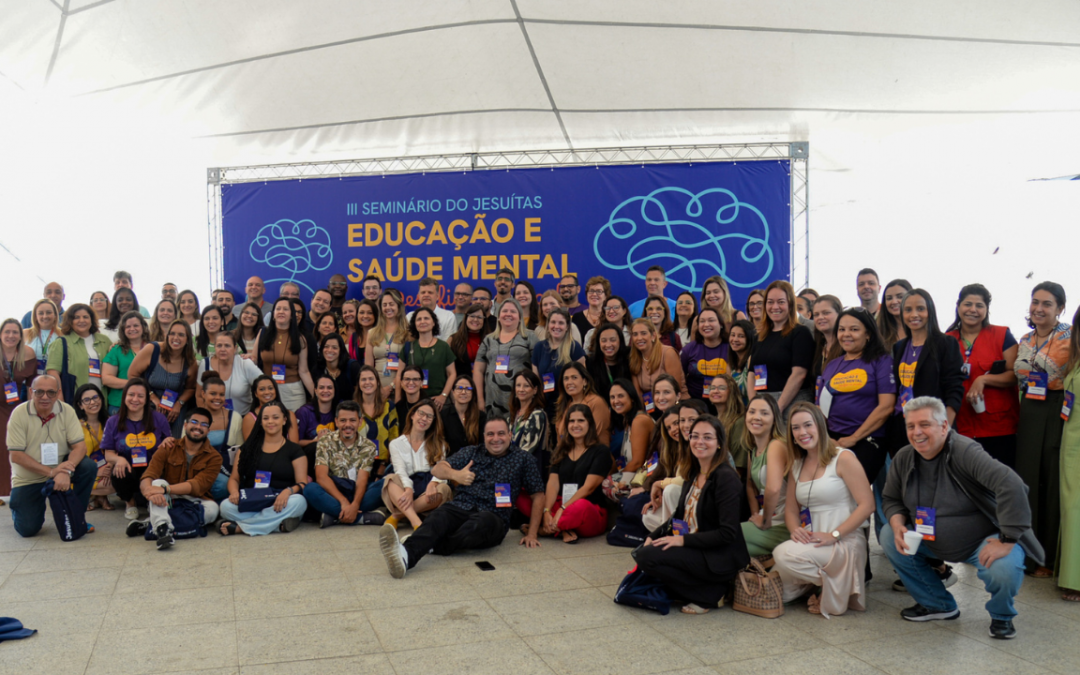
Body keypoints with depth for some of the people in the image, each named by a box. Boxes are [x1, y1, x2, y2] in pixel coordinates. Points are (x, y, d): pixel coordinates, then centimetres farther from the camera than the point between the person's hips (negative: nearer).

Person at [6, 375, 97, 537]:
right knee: (28, 529, -12)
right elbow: (16, 455, -16)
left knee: (89, 467, -26)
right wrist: (51, 472, -27)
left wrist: (66, 472, -33)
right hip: (28, 479, -2)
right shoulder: (19, 414, -15)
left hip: (59, 468, 2)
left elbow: (80, 446, -13)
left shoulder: (67, 411, -10)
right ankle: (18, 506, 25)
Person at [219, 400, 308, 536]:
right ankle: (278, 524, -32)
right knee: (226, 506, -29)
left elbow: (302, 483, 1)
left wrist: (288, 491, -23)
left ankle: (239, 527, -30)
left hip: (279, 505, -1)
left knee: (298, 501, -35)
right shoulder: (248, 448, 17)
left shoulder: (294, 450, 11)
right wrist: (234, 492, -10)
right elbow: (234, 479, 15)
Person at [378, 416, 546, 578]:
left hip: (494, 517, -1)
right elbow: (436, 469, 13)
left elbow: (538, 494, 15)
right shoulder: (471, 452, 21)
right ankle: (405, 555, -59)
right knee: (439, 516, -34)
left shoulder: (523, 459, 15)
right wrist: (455, 474, -10)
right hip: (460, 508, 1)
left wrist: (532, 534, 7)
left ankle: (434, 547, -42)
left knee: (483, 521, -39)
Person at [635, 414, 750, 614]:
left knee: (648, 556, -21)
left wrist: (682, 540, -22)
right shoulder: (693, 474, 10)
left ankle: (710, 594, -5)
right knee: (643, 551, -6)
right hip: (694, 550, 9)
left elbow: (727, 533, -21)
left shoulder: (726, 477, -16)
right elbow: (680, 517, 16)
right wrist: (653, 536, 0)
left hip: (720, 558, -9)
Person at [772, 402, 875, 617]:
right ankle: (818, 580, 12)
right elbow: (791, 508, 14)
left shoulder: (843, 458, -6)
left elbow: (867, 505, -12)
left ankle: (836, 588, -6)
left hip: (845, 544, -6)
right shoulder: (796, 464, 14)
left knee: (785, 554, -30)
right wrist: (795, 530, -9)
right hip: (811, 542, 6)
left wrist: (834, 535, -20)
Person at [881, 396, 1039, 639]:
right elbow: (891, 499, 7)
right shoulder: (903, 458, -6)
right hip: (932, 541, 6)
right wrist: (898, 526, -16)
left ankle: (1001, 615, 5)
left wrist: (1007, 541, -36)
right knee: (888, 536, -10)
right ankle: (937, 604, 8)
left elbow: (1011, 484, -38)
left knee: (1003, 570, -35)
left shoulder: (965, 452, -27)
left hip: (984, 539, -6)